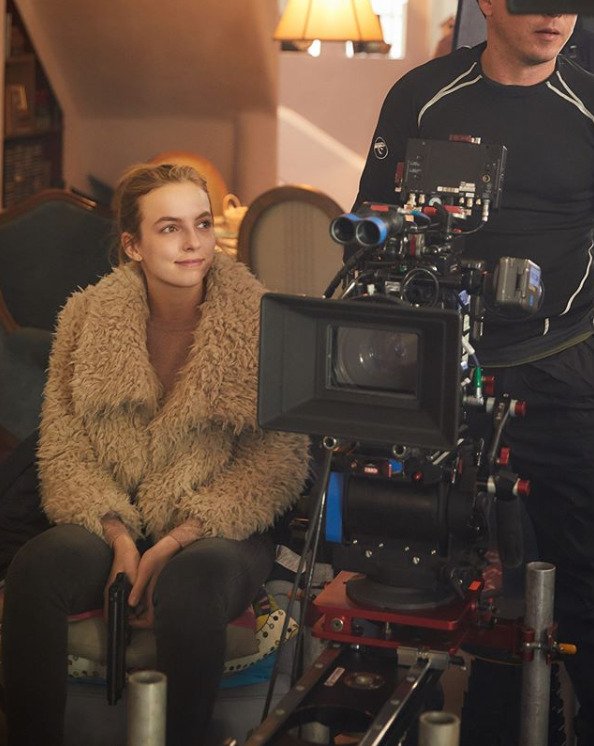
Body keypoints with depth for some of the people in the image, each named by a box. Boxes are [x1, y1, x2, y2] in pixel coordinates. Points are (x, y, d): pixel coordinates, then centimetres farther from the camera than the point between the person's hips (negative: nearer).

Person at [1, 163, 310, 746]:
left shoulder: (259, 323, -3)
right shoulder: (87, 317, 5)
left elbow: (279, 459, -8)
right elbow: (63, 449, 3)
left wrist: (174, 544, -17)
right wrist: (118, 537, -15)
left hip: (217, 534, -2)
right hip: (111, 526, 2)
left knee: (189, 583, -37)